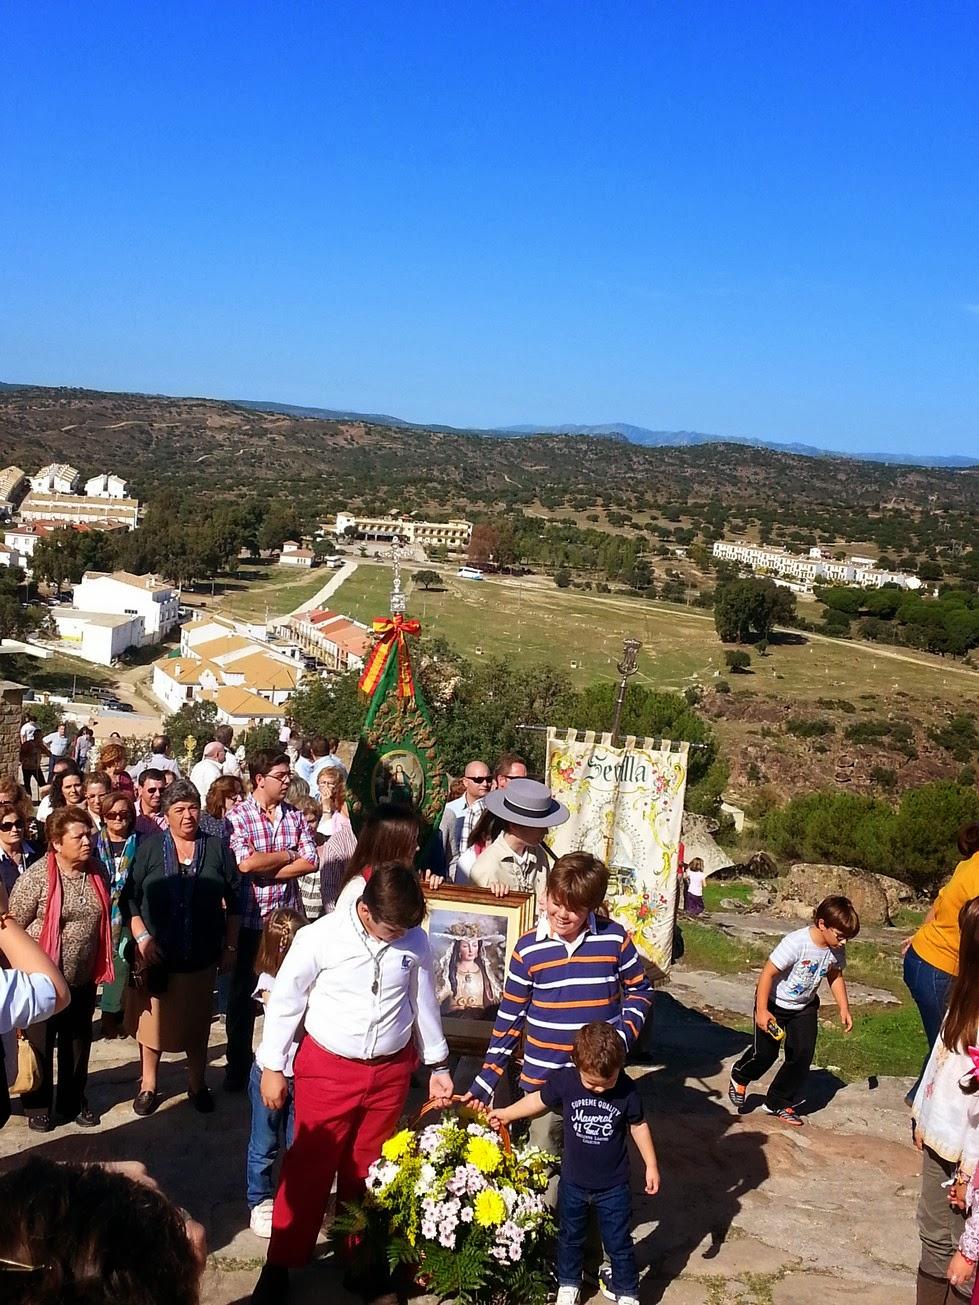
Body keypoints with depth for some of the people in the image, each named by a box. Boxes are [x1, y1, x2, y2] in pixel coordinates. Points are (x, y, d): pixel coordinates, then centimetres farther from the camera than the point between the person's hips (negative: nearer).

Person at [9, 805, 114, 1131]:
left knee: (79, 1044, 17)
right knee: (40, 1045, 12)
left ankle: (73, 1101, 35)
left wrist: (101, 967, 13)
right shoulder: (36, 875, -18)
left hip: (84, 978, 5)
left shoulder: (97, 872, -1)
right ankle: (37, 1107, 29)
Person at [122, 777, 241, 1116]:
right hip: (156, 955, -1)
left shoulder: (217, 849, 0)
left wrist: (230, 946, 2)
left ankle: (196, 1084, 29)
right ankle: (148, 1085, 27)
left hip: (201, 957, 1)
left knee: (197, 1023, 13)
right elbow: (129, 898, -1)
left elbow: (233, 902, 4)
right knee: (153, 1020, 10)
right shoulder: (149, 848, -1)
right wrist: (142, 937, -12)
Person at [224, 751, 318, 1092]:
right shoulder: (237, 816, -8)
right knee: (243, 994, 10)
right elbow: (246, 863, -21)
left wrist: (266, 870, -14)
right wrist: (288, 854, -9)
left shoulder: (295, 816, 3)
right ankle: (238, 1067, 24)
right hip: (250, 919, -3)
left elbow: (310, 862, -6)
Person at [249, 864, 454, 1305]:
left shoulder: (415, 941, -9)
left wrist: (437, 1065, 11)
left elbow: (423, 1002, 6)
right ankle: (280, 1263, 29)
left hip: (390, 1072, 3)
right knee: (308, 1167, 9)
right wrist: (272, 1067, -3)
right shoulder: (320, 937, -20)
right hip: (328, 1069, -2)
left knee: (367, 1170, 17)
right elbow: (285, 1000, -8)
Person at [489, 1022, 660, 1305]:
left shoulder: (626, 1091, -20)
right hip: (573, 1182, 2)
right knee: (570, 1238, 22)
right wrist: (506, 1114, 9)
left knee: (619, 1243, 11)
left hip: (613, 1186, -2)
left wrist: (651, 1166, 2)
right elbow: (539, 1100, 0)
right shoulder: (565, 1081, -20)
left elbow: (638, 1126, -3)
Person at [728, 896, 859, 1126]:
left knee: (802, 1055, -1)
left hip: (804, 1007, 5)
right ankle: (740, 1077, 36)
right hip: (775, 1003, -5)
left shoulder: (837, 949, -15)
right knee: (765, 1053, 2)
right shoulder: (796, 943, -34)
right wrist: (761, 1011, -26)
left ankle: (779, 1103, 19)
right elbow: (768, 973, -28)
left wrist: (844, 1009, 1)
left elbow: (835, 976, 6)